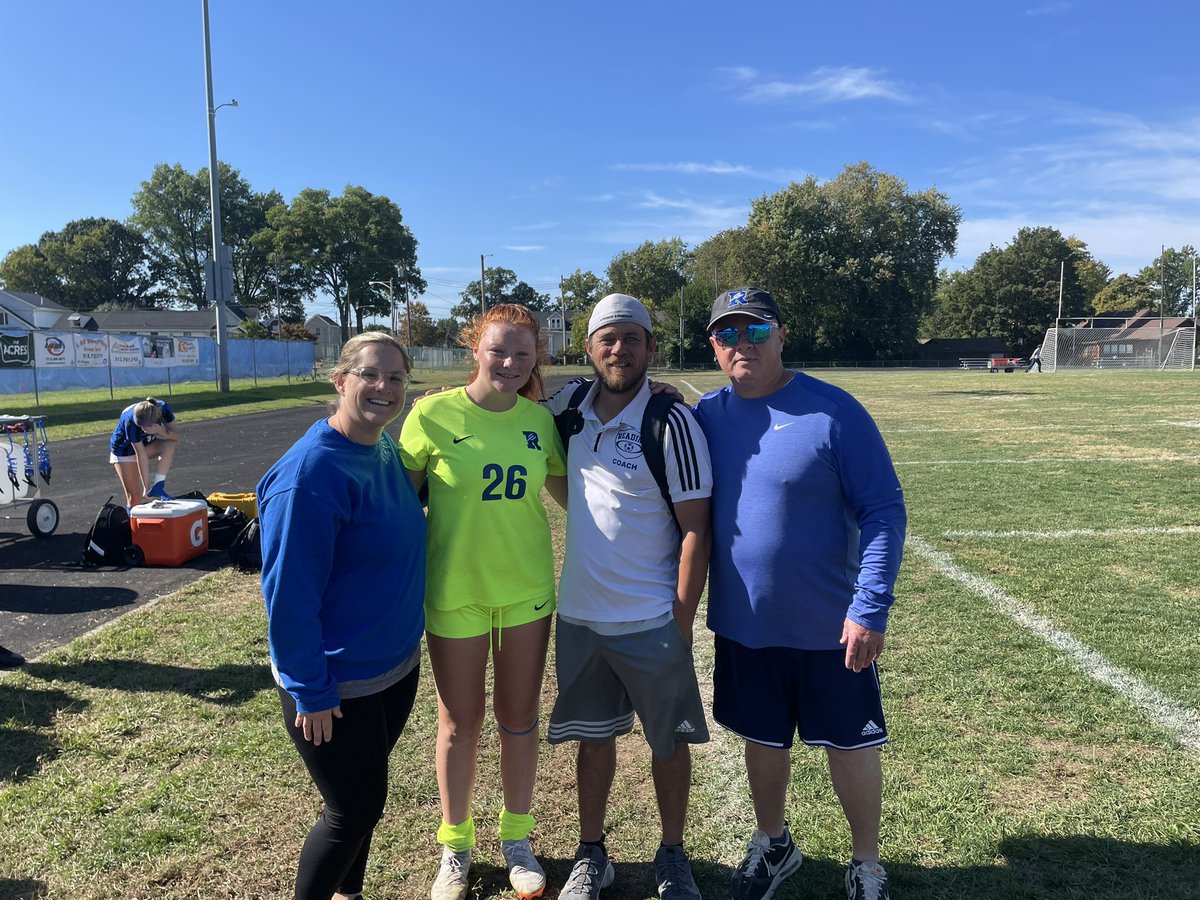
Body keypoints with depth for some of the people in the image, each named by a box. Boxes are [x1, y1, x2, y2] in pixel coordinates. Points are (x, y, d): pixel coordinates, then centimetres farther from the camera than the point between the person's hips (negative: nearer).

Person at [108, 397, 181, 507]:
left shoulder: (163, 409, -28)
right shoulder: (130, 421, -37)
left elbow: (177, 437, -22)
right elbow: (141, 456, -33)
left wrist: (161, 431, -42)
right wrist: (146, 487, -32)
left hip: (147, 444, 4)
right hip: (124, 449, -4)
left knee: (170, 444, -29)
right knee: (135, 498, -11)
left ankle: (157, 488, -27)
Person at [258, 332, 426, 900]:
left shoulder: (387, 452, 0)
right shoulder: (312, 472, -24)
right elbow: (288, 593, -22)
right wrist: (310, 691, -18)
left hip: (396, 667, 8)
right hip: (335, 685, -8)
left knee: (364, 796, 23)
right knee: (354, 809, 8)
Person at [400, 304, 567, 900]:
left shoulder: (540, 420, -3)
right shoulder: (433, 414, -12)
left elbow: (565, 490, 10)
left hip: (527, 588, 3)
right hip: (456, 592, -2)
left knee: (519, 718, 16)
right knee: (460, 725, 13)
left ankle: (516, 837, 38)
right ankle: (455, 845, 37)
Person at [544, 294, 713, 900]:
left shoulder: (673, 422, -14)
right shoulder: (569, 407, 0)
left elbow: (696, 528, -12)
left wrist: (682, 623, -13)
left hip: (652, 622, -3)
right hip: (578, 615, 4)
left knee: (668, 741, 13)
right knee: (594, 736, 17)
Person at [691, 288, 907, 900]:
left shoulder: (833, 411, -14)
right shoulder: (707, 415, -2)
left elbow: (883, 512, -14)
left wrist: (871, 608, -18)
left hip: (829, 626, -3)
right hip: (741, 623, 4)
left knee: (849, 744, 14)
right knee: (762, 739, 20)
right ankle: (772, 845, 45)